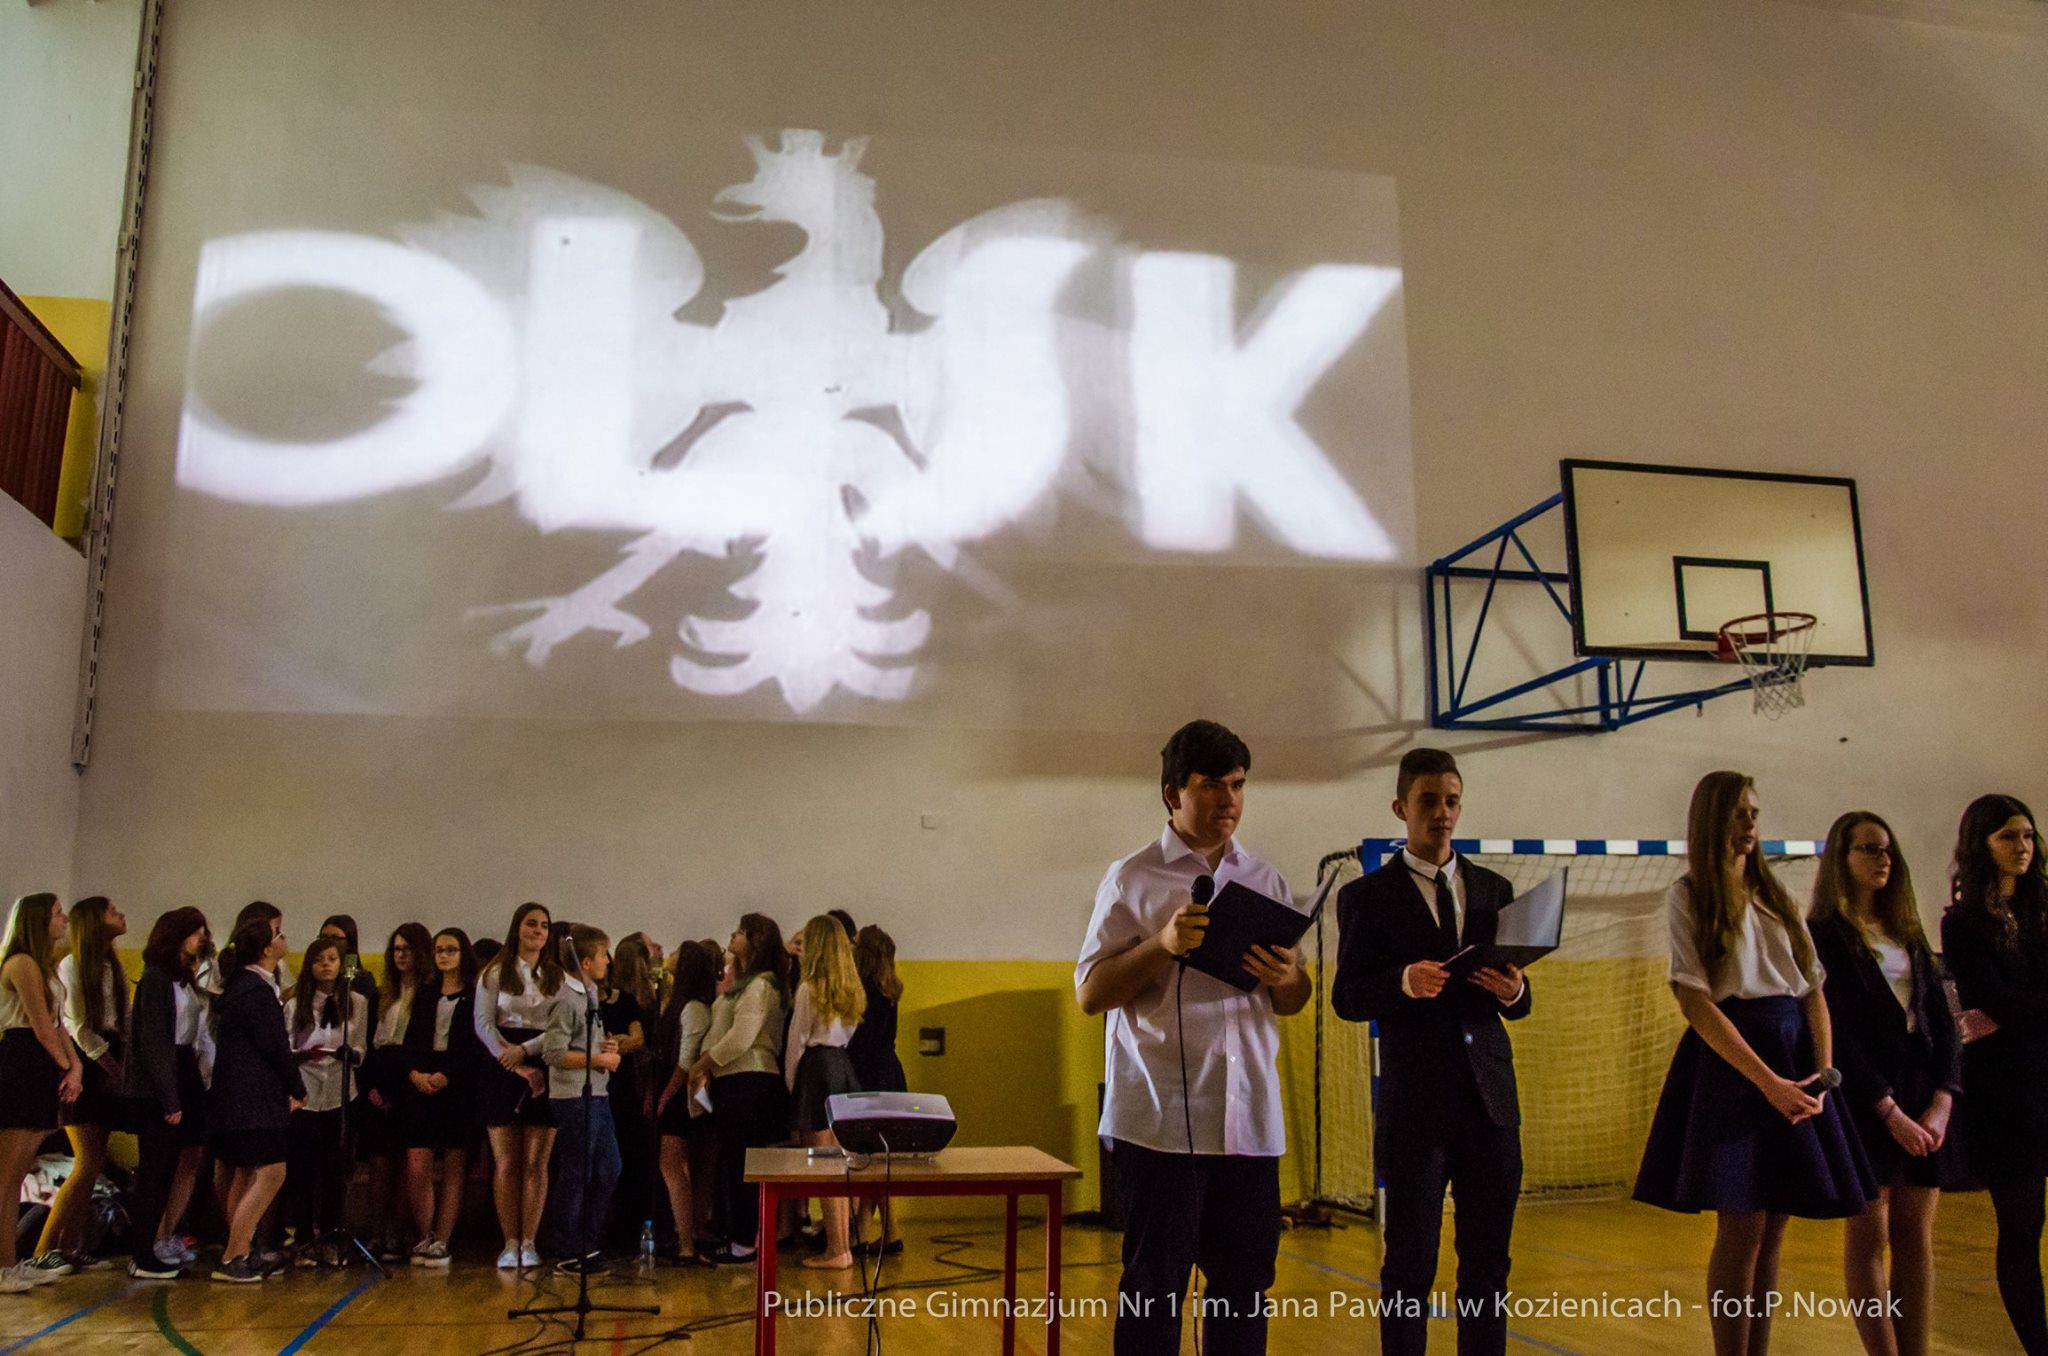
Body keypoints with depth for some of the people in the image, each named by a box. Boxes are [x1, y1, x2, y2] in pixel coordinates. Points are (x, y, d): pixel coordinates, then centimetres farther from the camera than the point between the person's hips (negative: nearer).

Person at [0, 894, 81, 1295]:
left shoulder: (43, 965, 20)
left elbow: (57, 1024, 13)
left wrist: (75, 1066, 0)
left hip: (40, 1070, 10)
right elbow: (42, 1029, -13)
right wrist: (68, 1067, -2)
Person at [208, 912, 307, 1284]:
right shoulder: (256, 992, -18)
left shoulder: (243, 985, 13)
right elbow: (275, 1047, -16)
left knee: (245, 1175, 16)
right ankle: (232, 1259, -6)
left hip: (239, 1097, 11)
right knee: (271, 1173, -8)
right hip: (254, 1099, -11)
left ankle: (241, 1253, 24)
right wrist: (298, 1090, -4)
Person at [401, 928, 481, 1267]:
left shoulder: (476, 995, 2)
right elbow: (411, 1040, 13)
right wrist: (414, 1073, -5)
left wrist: (446, 1076, -14)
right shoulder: (425, 994, 17)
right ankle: (424, 1237, 10)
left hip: (460, 1088, -3)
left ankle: (442, 1242, 5)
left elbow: (478, 1045, -5)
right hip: (421, 1086, 4)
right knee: (417, 1167, -5)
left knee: (454, 1169, -1)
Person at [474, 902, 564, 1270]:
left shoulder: (559, 977, 8)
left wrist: (525, 1050, -14)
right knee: (505, 1163, -1)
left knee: (536, 1163, 0)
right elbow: (483, 1024, -2)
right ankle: (510, 1243, 7)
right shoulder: (494, 974, 6)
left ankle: (529, 1243, 6)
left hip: (543, 1071, 1)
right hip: (503, 1073, -1)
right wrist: (515, 1065, -12)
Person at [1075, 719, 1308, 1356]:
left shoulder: (1266, 880, 14)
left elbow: (1295, 1001, 19)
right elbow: (1089, 993, -2)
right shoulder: (1133, 879, 1)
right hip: (1161, 1119, -4)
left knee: (1245, 1281, 8)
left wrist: (1286, 980, -5)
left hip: (1250, 1118, 4)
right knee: (1154, 1285, 2)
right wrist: (1163, 946, -17)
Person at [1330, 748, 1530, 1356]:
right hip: (1415, 1101, -3)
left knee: (1489, 1258, 9)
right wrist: (1403, 983, -23)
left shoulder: (1494, 889, 13)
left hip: (1491, 1098, 4)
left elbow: (1517, 1002, 14)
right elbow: (1346, 998, -4)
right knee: (1410, 1260, 4)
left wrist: (1513, 991, -10)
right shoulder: (1367, 896, 1)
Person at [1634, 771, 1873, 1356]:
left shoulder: (1778, 898, 16)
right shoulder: (1688, 895, -2)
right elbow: (1695, 1001, -10)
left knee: (1772, 1231, 7)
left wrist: (1823, 1071, -4)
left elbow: (1814, 990, 12)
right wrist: (1766, 1080, -17)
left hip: (1794, 1055, 5)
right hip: (1730, 1060, -5)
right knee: (1742, 1226, -6)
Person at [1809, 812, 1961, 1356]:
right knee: (1868, 1238, 0)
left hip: (1924, 1098, 6)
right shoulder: (1824, 934, -4)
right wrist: (1890, 1111, -15)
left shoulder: (1907, 933, 15)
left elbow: (1941, 1020, 9)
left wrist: (1940, 1103, -4)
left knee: (1917, 1239, 8)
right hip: (1864, 1100, -6)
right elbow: (1837, 1032, -10)